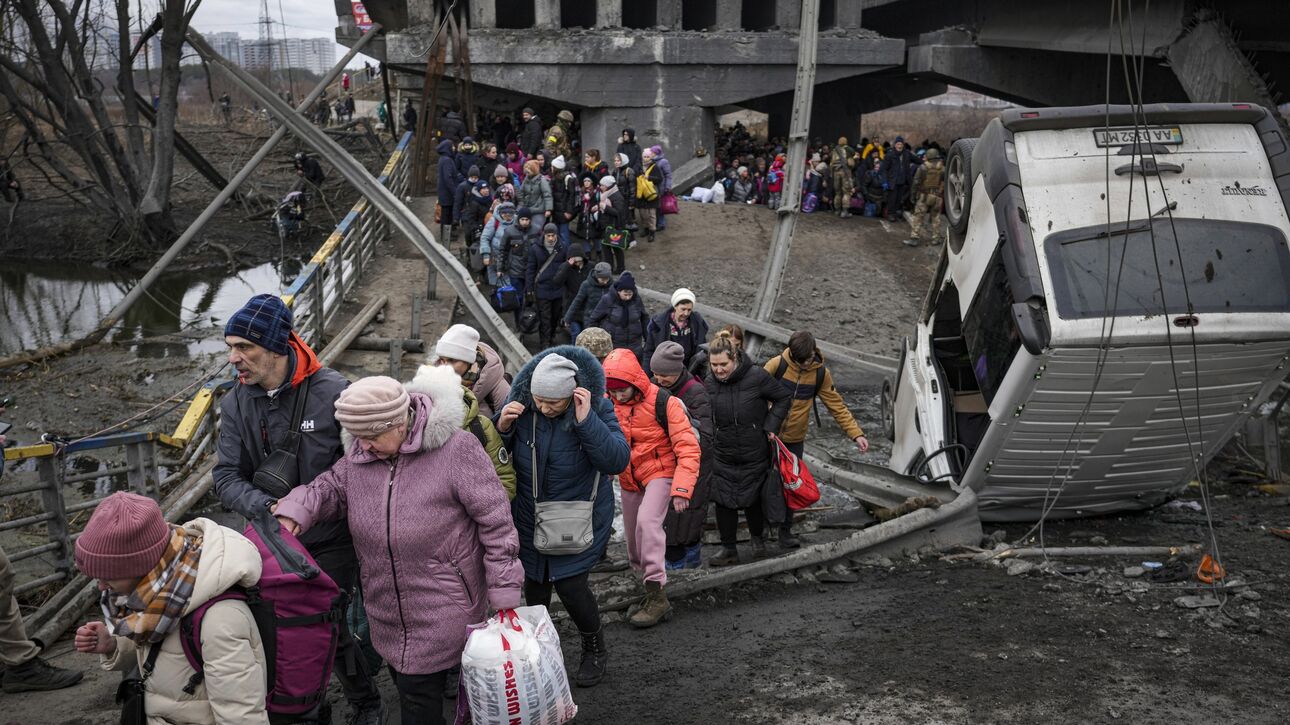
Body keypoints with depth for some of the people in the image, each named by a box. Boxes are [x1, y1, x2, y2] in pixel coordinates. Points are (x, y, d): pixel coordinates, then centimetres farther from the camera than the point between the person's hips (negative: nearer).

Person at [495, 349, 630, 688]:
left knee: (570, 584, -5)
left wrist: (585, 420, -37)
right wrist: (502, 427, -23)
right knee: (534, 583, 14)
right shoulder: (521, 405, -14)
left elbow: (618, 460, -28)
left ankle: (595, 650, 23)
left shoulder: (597, 408, -19)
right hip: (530, 517, 3)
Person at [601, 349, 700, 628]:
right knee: (634, 539, 11)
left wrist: (681, 488, -29)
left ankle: (657, 597, -26)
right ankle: (650, 589, 35)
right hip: (629, 480, 6)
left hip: (660, 472, -6)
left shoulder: (663, 403, -20)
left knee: (647, 521, -28)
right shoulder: (608, 404, -6)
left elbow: (688, 448, -20)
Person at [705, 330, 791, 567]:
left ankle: (758, 538, 38)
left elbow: (782, 399, -3)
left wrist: (770, 426, -11)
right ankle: (728, 550, 14)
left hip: (754, 455, -2)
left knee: (752, 499, 11)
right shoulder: (709, 383, -4)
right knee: (724, 502, 0)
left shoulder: (756, 376, -16)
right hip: (722, 456, 3)